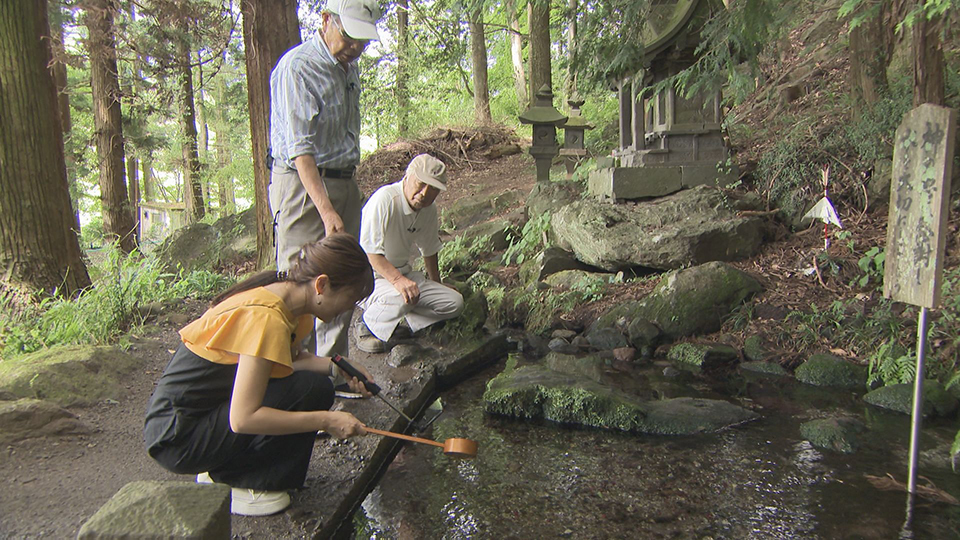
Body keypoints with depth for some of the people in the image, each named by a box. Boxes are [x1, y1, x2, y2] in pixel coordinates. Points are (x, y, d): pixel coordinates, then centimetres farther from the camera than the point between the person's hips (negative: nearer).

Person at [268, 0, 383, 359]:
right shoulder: (297, 67, -15)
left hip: (345, 183, 8)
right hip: (302, 185, -8)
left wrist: (342, 203, 18)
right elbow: (300, 148, -23)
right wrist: (327, 211, -32)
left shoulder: (349, 67, 13)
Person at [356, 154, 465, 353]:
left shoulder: (429, 210, 2)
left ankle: (400, 325, 2)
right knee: (400, 299, -37)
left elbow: (429, 250, 18)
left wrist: (436, 284, 27)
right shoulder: (385, 199, -23)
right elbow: (369, 251, -28)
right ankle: (367, 324, -7)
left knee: (454, 303, -7)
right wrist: (397, 279, -40)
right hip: (370, 274, -7)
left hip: (403, 273, 7)